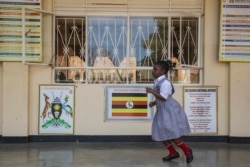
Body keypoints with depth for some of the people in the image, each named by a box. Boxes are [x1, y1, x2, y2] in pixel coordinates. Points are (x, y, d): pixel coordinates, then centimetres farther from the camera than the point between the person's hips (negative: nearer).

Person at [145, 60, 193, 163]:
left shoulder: (165, 82, -19)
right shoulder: (158, 82, 11)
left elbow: (164, 97, -28)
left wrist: (152, 92, -31)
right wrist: (154, 103, 7)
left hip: (170, 111, -10)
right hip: (162, 111, 10)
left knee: (172, 135, -6)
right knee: (162, 134, 10)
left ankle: (187, 151, 11)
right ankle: (173, 153, 23)